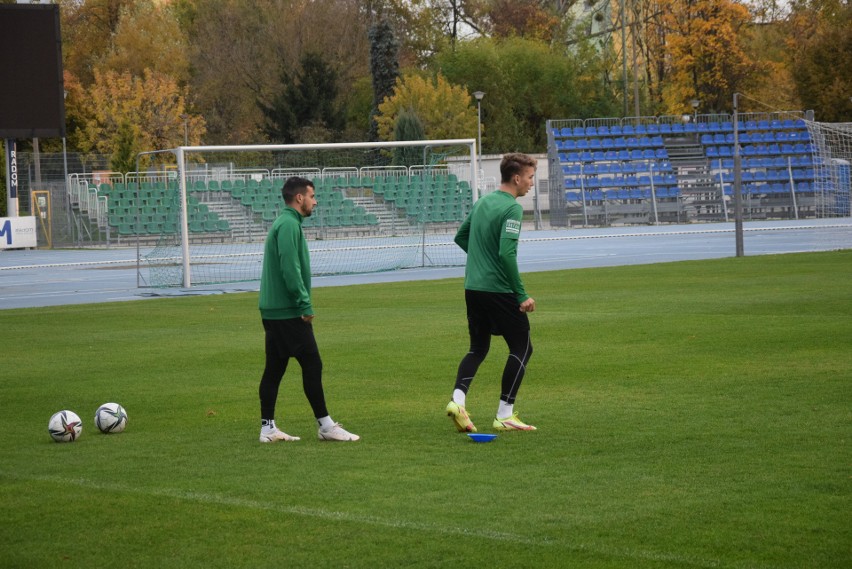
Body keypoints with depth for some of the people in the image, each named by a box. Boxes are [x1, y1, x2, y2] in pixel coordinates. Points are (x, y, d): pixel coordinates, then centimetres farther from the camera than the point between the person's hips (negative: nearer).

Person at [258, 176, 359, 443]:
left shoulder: (282, 223, 17)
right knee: (312, 364, -6)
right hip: (289, 311, -10)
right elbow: (290, 268, -22)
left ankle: (268, 427, 10)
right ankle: (325, 426, -2)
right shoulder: (289, 225, -14)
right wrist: (305, 304, -18)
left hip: (272, 310, 10)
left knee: (275, 368, 9)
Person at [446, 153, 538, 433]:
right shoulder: (512, 208, -14)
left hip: (473, 288, 8)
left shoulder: (482, 202, 11)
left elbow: (460, 237, 21)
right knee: (522, 348, 4)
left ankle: (457, 399, -2)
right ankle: (504, 415, 3)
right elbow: (507, 253, -22)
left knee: (478, 348, 17)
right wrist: (522, 295, -18)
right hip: (499, 290, -8)